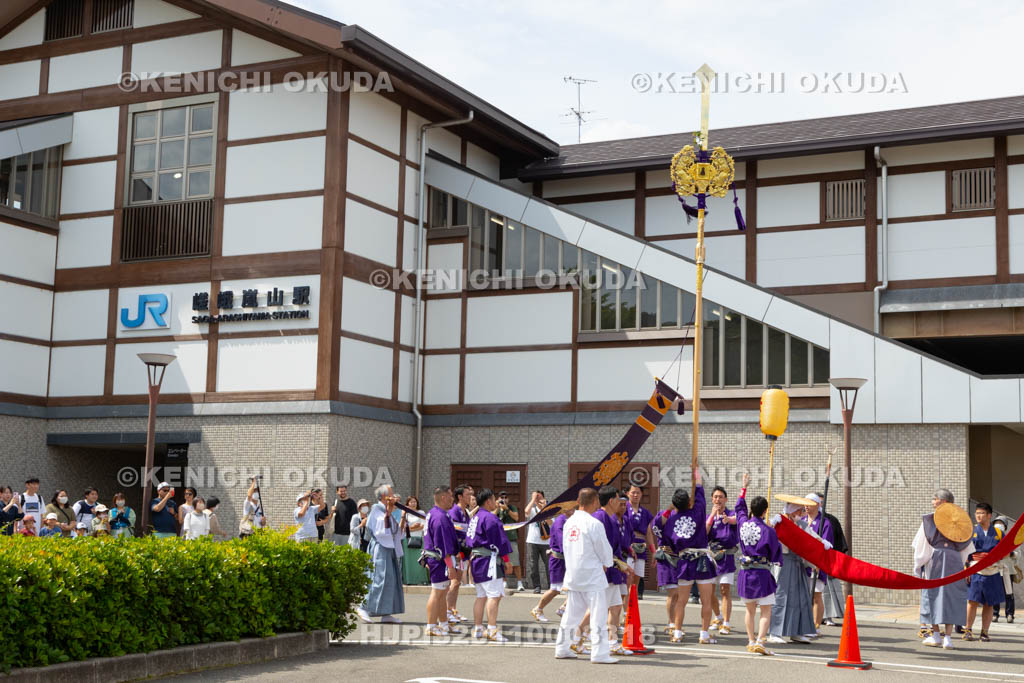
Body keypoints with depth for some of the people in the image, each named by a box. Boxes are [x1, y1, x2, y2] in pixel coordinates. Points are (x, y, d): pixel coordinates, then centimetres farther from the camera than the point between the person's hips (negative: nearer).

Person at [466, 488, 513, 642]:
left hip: (476, 559, 10)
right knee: (494, 596, -11)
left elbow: (469, 541, 20)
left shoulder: (475, 518, 16)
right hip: (489, 560, -10)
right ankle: (492, 631, -16)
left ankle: (477, 629, 18)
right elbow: (499, 541, -13)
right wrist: (506, 560, -7)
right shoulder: (490, 518, -13)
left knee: (481, 596, 14)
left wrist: (470, 559, 25)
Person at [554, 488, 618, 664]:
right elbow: (605, 550, -9)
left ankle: (562, 648, 22)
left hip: (573, 575, 7)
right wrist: (606, 564, 14)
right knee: (598, 615, -1)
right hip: (592, 575, -7)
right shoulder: (594, 524, -16)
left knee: (571, 614, 16)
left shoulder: (569, 522, 6)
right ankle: (599, 653, -1)